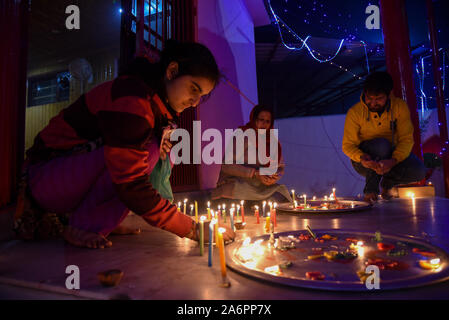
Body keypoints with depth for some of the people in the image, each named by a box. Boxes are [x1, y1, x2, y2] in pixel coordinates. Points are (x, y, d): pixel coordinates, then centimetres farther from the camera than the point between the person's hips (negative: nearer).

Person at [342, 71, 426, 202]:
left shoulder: (400, 106, -12)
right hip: (365, 161, -2)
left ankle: (387, 182, 7)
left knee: (419, 171, -24)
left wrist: (393, 161, -35)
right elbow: (348, 145, -14)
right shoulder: (355, 112, -17)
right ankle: (371, 189, -16)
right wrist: (361, 157, -38)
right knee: (382, 144, -35)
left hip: (392, 156, 3)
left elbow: (407, 139, -15)